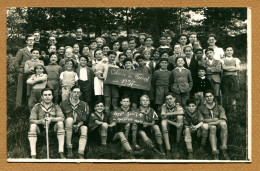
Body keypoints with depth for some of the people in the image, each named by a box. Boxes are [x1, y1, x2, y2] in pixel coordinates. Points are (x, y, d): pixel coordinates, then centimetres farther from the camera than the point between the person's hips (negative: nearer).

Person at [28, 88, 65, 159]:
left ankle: (61, 152, -25)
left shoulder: (56, 107, -4)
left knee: (60, 123, -26)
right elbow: (31, 120, -14)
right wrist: (41, 121, -33)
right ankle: (33, 155, -31)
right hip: (40, 127, 0)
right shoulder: (37, 107, -6)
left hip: (52, 127, 1)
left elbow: (62, 118, -17)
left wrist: (51, 119, -35)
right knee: (33, 126, -29)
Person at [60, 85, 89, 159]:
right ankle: (69, 149, -33)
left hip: (79, 126, 1)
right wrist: (67, 122, -17)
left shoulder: (84, 105, 7)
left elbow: (84, 120, 2)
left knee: (84, 128, -32)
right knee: (69, 119, -33)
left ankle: (81, 153, -38)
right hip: (67, 127, -1)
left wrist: (78, 125, -16)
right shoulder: (64, 103, 5)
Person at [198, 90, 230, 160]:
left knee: (223, 124, -34)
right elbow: (200, 121, 6)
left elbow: (223, 120, 0)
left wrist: (209, 122, -13)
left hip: (218, 127, 1)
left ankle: (223, 150, -30)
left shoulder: (219, 108, 17)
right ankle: (215, 153, -46)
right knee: (213, 127, -37)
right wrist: (213, 120, -7)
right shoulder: (201, 108, 16)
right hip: (207, 128, -1)